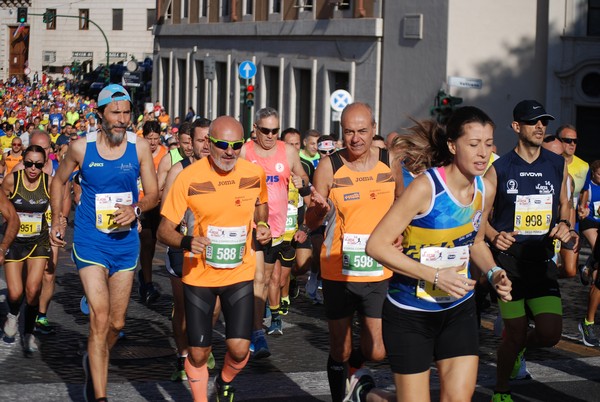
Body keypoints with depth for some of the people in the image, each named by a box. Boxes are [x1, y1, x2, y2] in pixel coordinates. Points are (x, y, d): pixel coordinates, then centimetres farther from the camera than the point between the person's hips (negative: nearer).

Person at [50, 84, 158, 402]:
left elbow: (153, 194, 1)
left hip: (126, 242, 3)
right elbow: (59, 180, 12)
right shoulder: (81, 147, -6)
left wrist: (136, 209, -19)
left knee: (117, 322, 13)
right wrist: (56, 221, 9)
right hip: (90, 242, -3)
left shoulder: (139, 147, -3)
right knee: (100, 318, -15)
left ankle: (94, 362, 44)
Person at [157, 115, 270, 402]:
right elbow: (164, 230, -10)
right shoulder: (188, 178, -14)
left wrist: (262, 225, -2)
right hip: (198, 274, -1)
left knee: (239, 348, -8)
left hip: (240, 273, 1)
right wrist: (187, 242, -30)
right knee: (198, 353, 4)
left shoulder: (255, 174, -6)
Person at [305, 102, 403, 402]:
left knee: (376, 351, -1)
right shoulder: (329, 166, -8)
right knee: (340, 349, 7)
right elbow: (310, 223, -4)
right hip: (338, 273, -1)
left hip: (378, 272, 1)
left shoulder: (390, 162, -1)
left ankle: (349, 368, 33)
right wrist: (319, 208, -26)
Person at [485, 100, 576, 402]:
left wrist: (564, 225, 0)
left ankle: (521, 347, 26)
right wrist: (494, 236, -17)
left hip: (542, 260, 3)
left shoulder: (557, 165, 7)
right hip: (508, 259, -3)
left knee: (550, 333, -10)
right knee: (515, 332, -1)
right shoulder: (499, 169, -3)